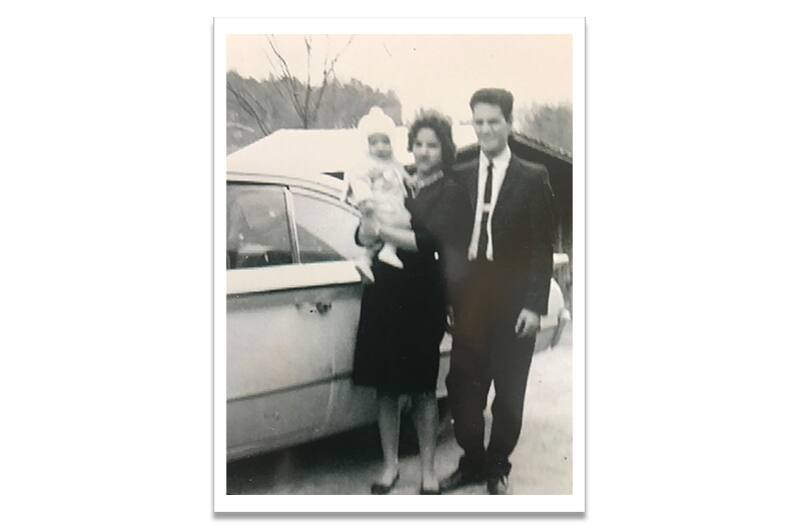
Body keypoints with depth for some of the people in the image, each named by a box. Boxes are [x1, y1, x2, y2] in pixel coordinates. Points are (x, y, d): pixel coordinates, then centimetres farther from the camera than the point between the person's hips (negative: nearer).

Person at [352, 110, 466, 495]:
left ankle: (428, 469, 15)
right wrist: (369, 229, -17)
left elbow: (430, 240, -15)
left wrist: (382, 230, -18)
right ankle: (390, 465, 20)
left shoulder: (448, 192, -2)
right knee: (385, 383, 6)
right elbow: (362, 234, 5)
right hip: (384, 293, 4)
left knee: (421, 385, 2)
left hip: (422, 296, -3)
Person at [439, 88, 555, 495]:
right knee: (462, 388, 7)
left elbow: (543, 246, -4)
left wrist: (535, 304, -11)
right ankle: (472, 462, 25)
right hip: (469, 300, 3)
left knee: (508, 393, 7)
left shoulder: (533, 178, -1)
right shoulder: (460, 178, 8)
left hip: (513, 304, -3)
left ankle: (497, 468, 24)